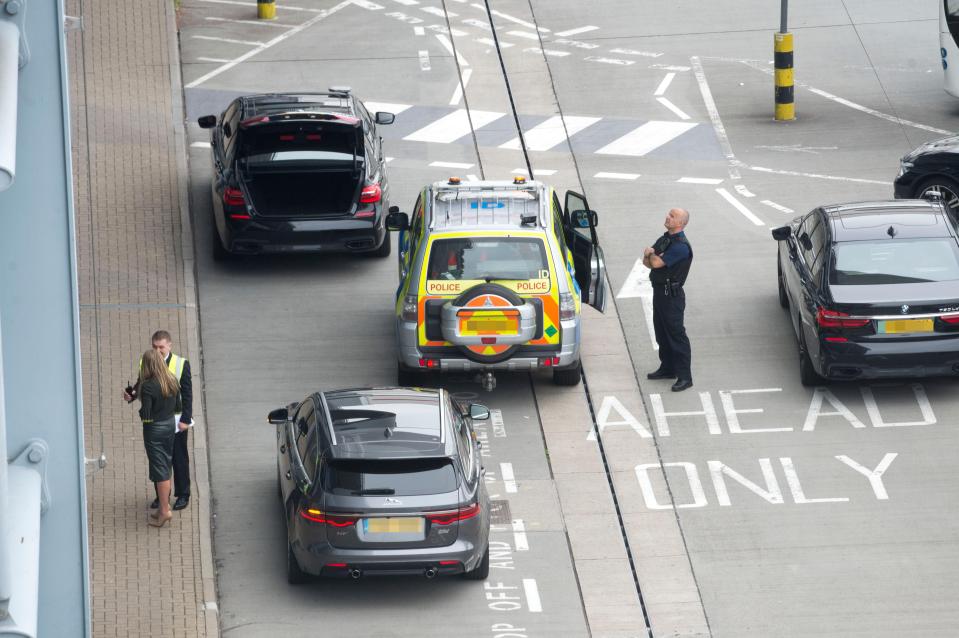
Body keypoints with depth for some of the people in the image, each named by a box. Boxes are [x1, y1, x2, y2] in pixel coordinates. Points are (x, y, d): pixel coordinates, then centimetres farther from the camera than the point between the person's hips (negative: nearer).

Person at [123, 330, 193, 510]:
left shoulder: (181, 364, -8)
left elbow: (187, 394, -7)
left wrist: (185, 419, -12)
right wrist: (130, 394, -15)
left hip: (176, 421, -3)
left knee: (179, 459, 7)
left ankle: (182, 495, 18)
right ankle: (161, 495, 22)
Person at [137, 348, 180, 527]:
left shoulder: (148, 386, -23)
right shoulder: (172, 381, -2)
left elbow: (145, 415, -21)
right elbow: (176, 405, 8)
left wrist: (141, 412, -1)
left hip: (154, 428, -7)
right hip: (170, 424, 7)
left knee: (159, 469, 0)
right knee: (166, 466, 17)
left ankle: (164, 510, 3)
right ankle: (164, 506, 25)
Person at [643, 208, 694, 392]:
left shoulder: (681, 246, -20)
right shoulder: (664, 239, 11)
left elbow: (656, 263, -24)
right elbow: (646, 262, 11)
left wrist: (651, 254, -2)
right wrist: (651, 256, -13)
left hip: (671, 295, -10)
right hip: (659, 292, 10)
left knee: (676, 335, -8)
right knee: (661, 333, 18)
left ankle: (684, 377, -6)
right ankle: (667, 368, 30)